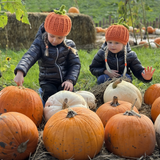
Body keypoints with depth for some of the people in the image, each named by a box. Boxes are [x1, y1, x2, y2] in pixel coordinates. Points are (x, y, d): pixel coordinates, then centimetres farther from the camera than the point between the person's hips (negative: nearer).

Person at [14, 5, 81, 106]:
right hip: (48, 81, -1)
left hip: (64, 81, 2)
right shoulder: (40, 43, -9)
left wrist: (70, 80, -16)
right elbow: (29, 57, -25)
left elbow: (75, 64, 1)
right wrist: (20, 72, -44)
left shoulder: (69, 45, -1)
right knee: (50, 94, -29)